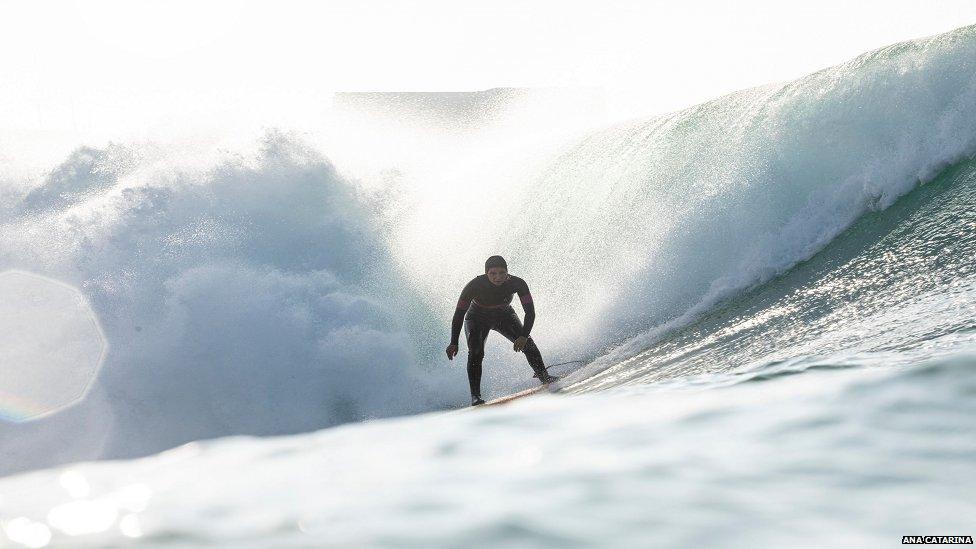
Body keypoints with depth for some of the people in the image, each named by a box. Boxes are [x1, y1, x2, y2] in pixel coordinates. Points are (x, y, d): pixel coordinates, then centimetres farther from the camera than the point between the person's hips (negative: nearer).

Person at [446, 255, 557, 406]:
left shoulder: (517, 283, -29)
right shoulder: (474, 285, -33)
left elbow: (530, 311, -25)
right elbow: (459, 314, -26)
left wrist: (523, 336, -40)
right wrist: (454, 343, -33)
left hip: (504, 316, 2)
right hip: (478, 319, -2)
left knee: (527, 343, -16)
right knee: (476, 353, -23)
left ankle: (543, 376, 2)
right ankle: (475, 396, -19)